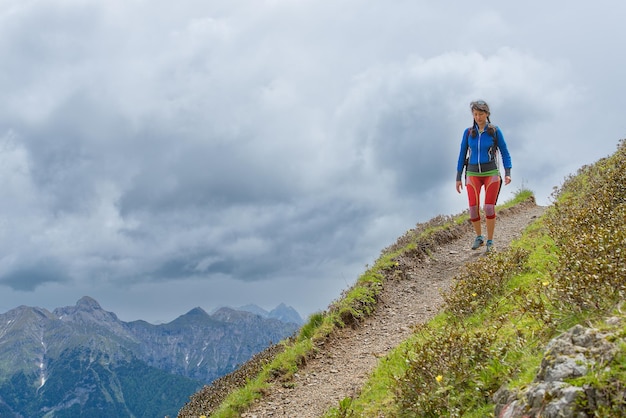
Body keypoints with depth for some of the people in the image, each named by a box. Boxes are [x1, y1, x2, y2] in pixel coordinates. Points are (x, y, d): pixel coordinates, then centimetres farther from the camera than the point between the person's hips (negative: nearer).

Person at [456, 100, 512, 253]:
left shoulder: (495, 131, -2)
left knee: (489, 207, -14)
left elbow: (505, 153, 0)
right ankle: (479, 237, 15)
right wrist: (458, 178, 6)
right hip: (473, 174, 2)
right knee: (473, 208, -9)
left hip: (491, 173, -2)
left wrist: (508, 173, -12)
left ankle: (490, 241, 1)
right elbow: (462, 155, 8)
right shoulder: (468, 132, 4)